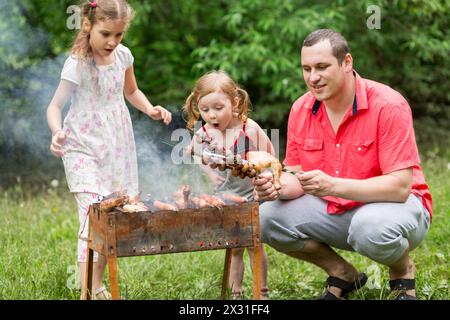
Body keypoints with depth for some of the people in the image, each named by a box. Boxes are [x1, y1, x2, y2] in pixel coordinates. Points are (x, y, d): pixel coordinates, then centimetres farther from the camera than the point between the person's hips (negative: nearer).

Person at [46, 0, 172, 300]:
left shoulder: (122, 55, 1)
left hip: (118, 147, 6)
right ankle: (88, 291, -16)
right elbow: (55, 106, -12)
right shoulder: (77, 65, -15)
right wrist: (57, 132, -32)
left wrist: (150, 109, 1)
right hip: (84, 149, -6)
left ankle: (99, 285, 20)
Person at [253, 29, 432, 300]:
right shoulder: (301, 110, -3)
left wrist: (333, 186, -38)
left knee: (371, 227, -39)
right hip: (335, 211, 6)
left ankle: (403, 270, -1)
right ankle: (342, 274, 8)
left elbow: (399, 186, -26)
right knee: (268, 217, -14)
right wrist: (278, 187, -23)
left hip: (396, 204, -5)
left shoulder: (389, 106, -21)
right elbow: (296, 176, 3)